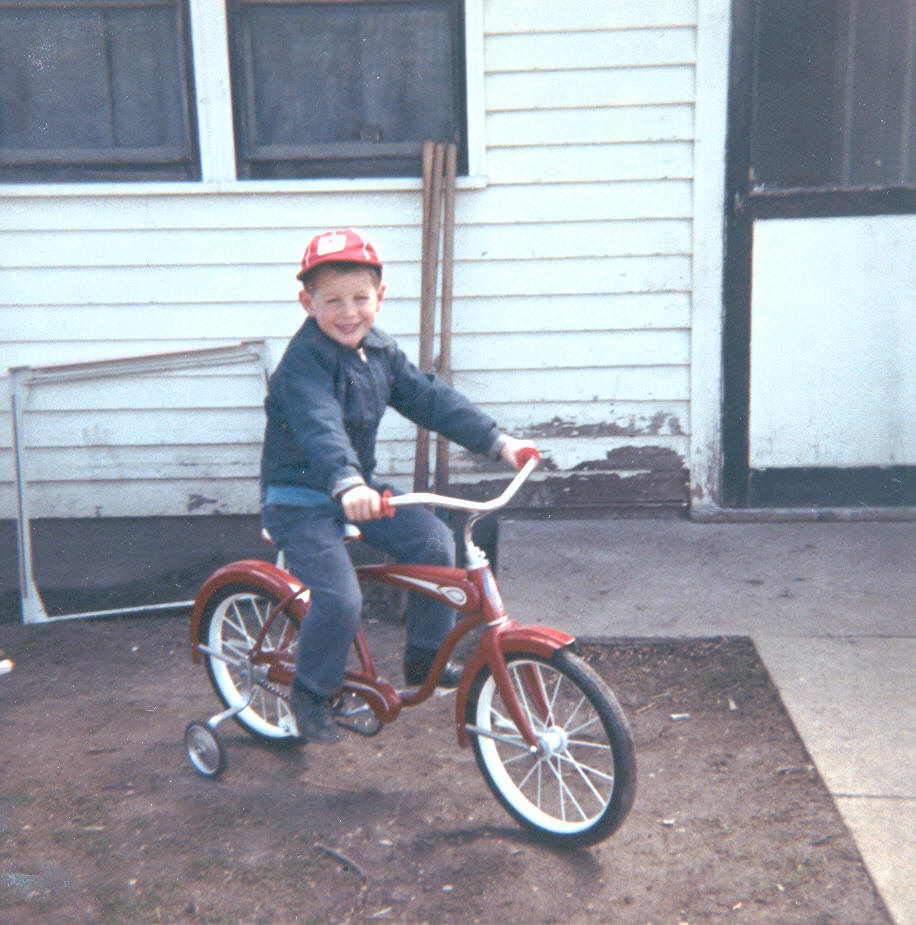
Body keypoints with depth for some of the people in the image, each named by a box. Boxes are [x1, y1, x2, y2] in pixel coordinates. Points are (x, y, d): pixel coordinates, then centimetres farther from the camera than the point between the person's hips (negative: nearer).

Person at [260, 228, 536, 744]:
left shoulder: (381, 352, 4)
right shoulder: (304, 362, -20)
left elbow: (430, 399, 4)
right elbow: (320, 428, -38)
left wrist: (496, 441, -3)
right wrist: (345, 483, -55)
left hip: (359, 488, 7)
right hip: (301, 500, -7)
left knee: (434, 541, -9)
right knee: (341, 600, -21)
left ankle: (426, 658, 9)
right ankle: (313, 692, 8)